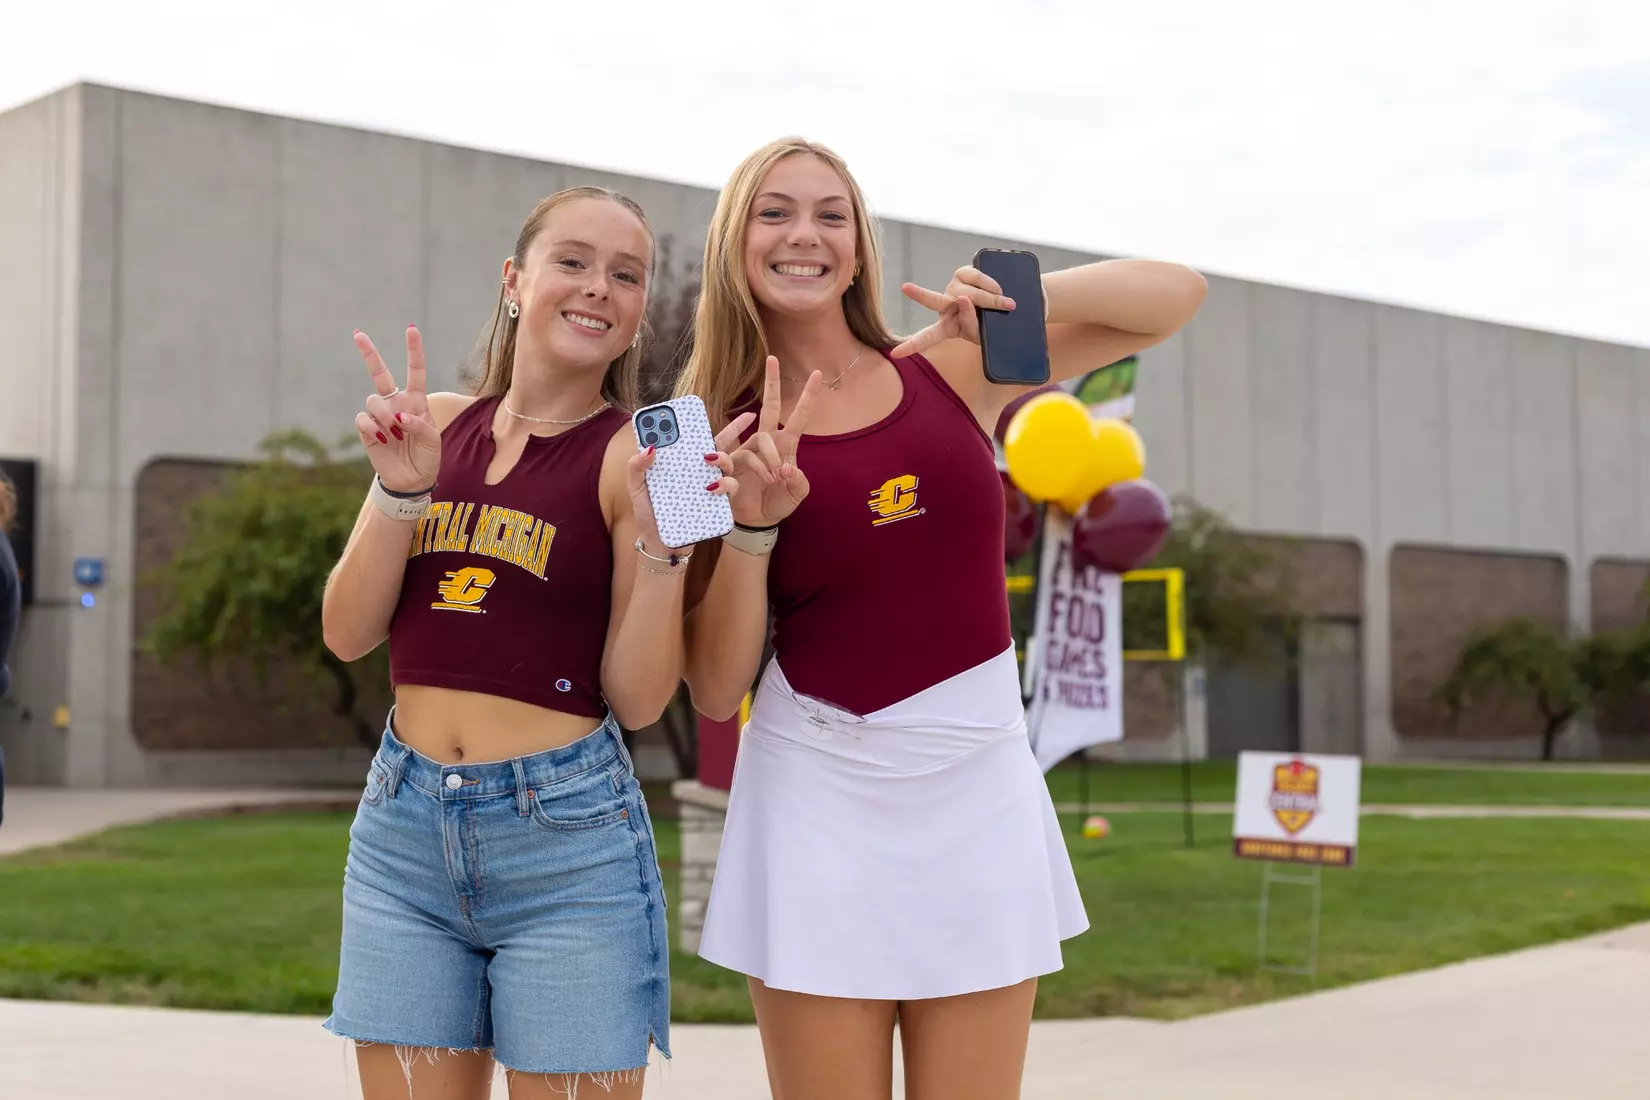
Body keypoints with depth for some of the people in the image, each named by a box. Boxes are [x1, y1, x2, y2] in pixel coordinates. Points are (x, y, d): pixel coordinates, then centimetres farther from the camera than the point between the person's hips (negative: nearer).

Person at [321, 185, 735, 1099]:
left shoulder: (636, 454, -4)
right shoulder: (434, 426, 8)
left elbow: (638, 700, -7)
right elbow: (348, 634, 4)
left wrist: (660, 542, -20)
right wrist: (402, 486, -8)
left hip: (565, 835, -3)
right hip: (403, 826, 4)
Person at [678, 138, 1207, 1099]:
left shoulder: (953, 368, 3)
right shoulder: (723, 434, 1)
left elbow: (1179, 295, 2)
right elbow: (715, 690, -3)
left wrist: (1021, 296, -13)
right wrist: (754, 519, -15)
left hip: (980, 782, 1)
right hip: (819, 791, -1)